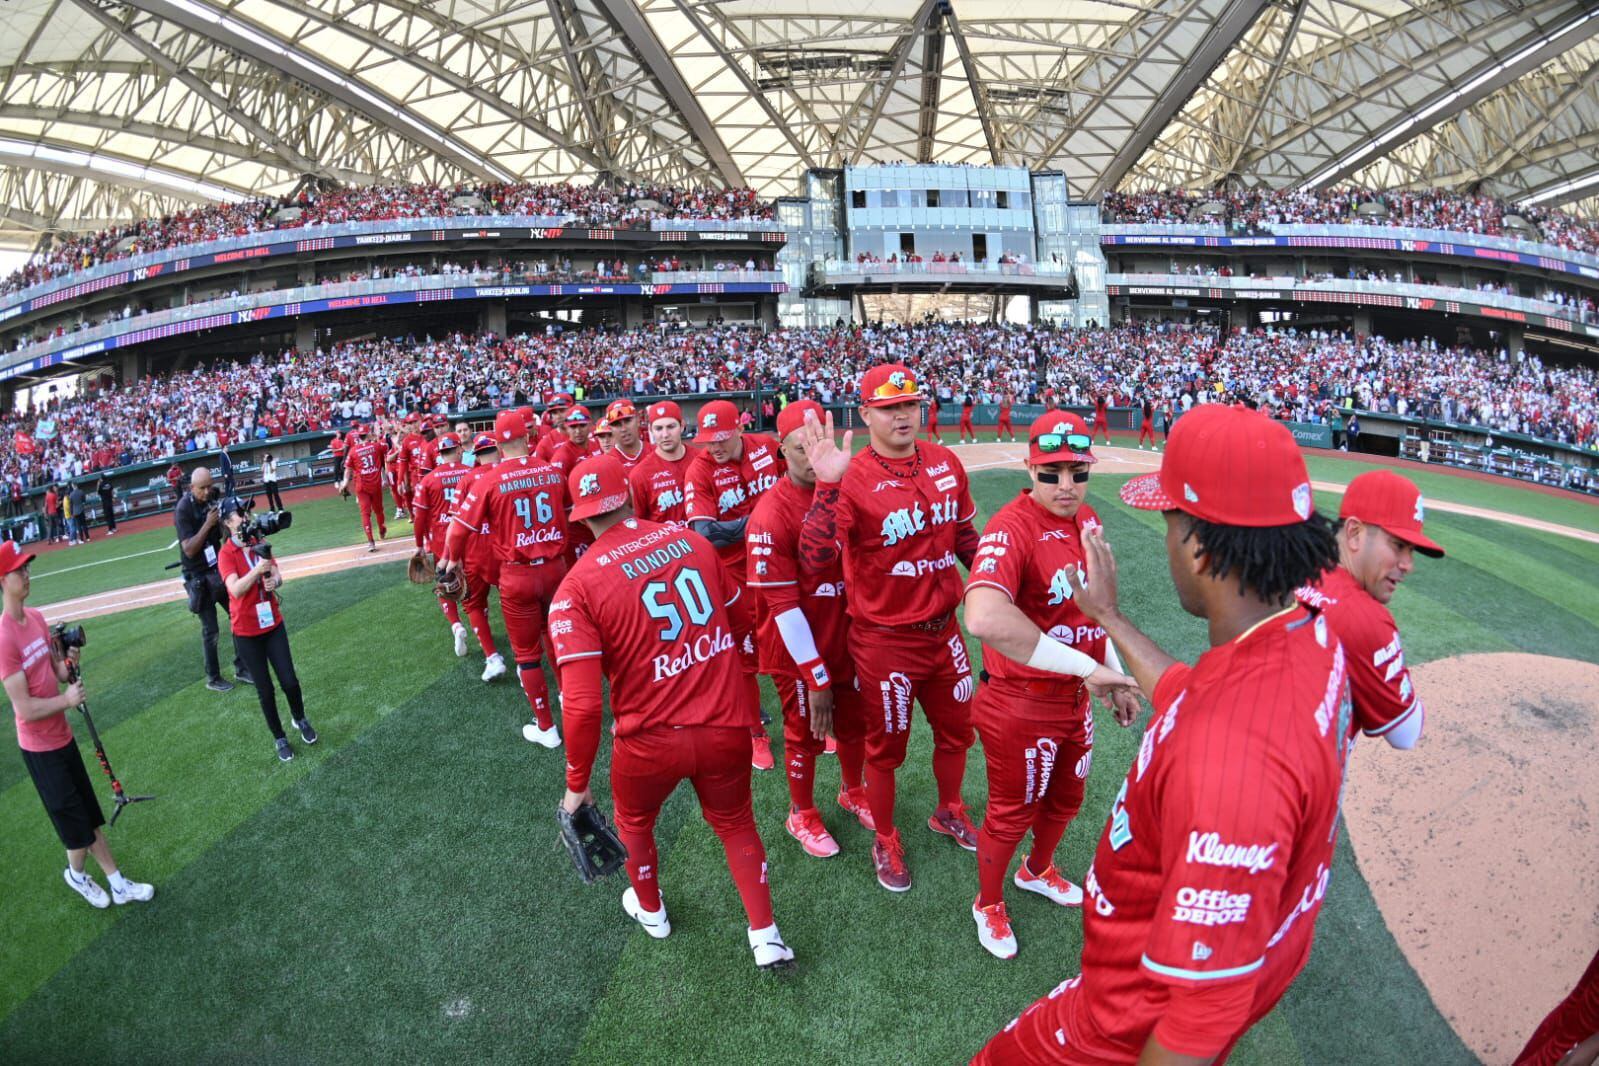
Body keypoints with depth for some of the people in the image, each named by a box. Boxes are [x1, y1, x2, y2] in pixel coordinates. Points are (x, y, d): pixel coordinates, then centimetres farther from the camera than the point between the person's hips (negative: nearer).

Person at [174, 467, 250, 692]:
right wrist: (207, 524, -28)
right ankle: (213, 679, 15)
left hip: (220, 569, 6)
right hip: (200, 577, -6)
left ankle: (241, 669, 22)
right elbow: (189, 550, -22)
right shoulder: (183, 509, -18)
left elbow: (224, 533, 4)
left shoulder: (211, 500, 1)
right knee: (210, 630, 1)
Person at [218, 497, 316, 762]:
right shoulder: (226, 554, -13)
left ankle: (300, 720, 30)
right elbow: (236, 590, -25)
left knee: (289, 681, 2)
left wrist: (275, 581, -23)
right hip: (246, 632, -3)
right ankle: (279, 738, 24)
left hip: (273, 623, 3)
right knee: (265, 689, 6)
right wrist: (257, 569, -38)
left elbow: (277, 575, -1)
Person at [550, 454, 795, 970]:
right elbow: (741, 622, 9)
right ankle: (766, 936, 32)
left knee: (634, 823, 32)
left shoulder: (576, 588, -14)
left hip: (650, 741, -1)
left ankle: (650, 910, 57)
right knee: (735, 823, 30)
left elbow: (582, 704, -18)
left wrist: (577, 783, -4)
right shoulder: (693, 541, -4)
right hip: (728, 729, 2)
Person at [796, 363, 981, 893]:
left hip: (944, 628, 6)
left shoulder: (946, 462, -1)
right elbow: (814, 560, -31)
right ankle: (885, 842, 39)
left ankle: (948, 813, 52)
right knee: (886, 746, 14)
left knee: (956, 729, 23)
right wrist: (827, 487, -39)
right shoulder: (852, 479, -20)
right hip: (885, 642, -5)